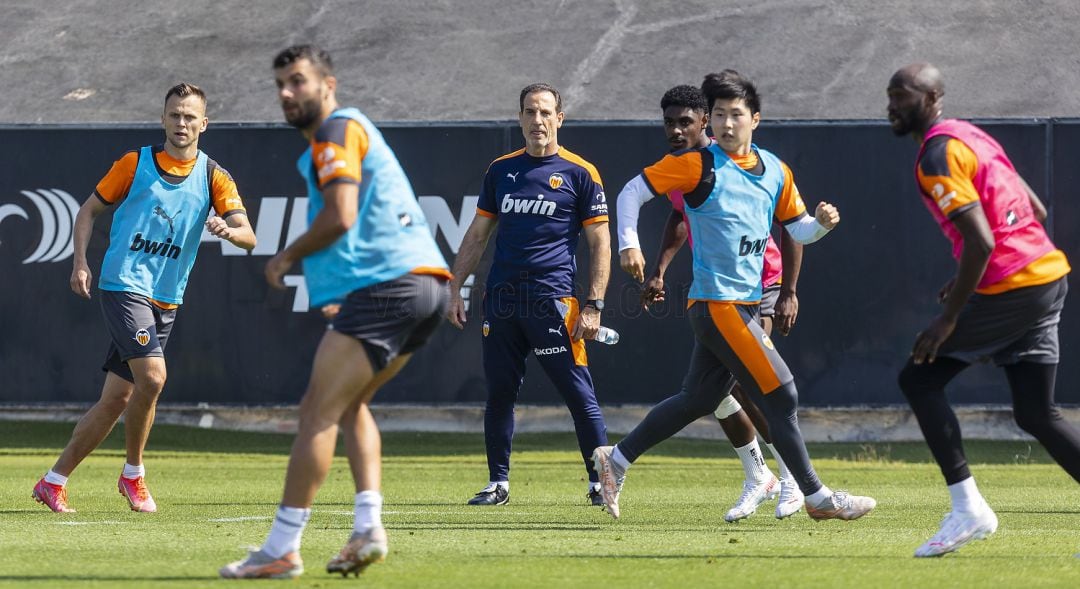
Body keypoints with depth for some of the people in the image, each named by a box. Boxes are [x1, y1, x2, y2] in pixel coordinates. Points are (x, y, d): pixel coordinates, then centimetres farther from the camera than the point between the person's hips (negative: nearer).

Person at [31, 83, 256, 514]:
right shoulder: (134, 164, -1)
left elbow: (248, 237, -7)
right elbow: (89, 210, 9)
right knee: (152, 376, -22)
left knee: (116, 399, 6)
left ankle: (53, 482, 16)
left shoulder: (214, 178, 3)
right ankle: (133, 475, -3)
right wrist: (81, 261, -6)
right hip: (124, 286, -4)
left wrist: (229, 230, -31)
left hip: (166, 301, 4)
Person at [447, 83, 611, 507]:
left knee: (578, 393, -6)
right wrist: (455, 289, 12)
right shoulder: (501, 170, 13)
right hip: (502, 298, 4)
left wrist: (593, 306, -8)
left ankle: (600, 482, 0)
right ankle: (498, 483, 14)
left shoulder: (579, 173, 1)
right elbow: (478, 234, 19)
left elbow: (599, 243, 0)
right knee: (499, 392, 6)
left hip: (553, 299, -4)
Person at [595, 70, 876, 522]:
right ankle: (817, 497, 0)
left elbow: (798, 230, 17)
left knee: (698, 400, 16)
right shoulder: (699, 165, -9)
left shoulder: (775, 171, 10)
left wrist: (822, 223, -5)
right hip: (718, 303, -8)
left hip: (746, 302, 8)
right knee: (781, 395, -8)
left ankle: (615, 459, 29)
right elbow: (633, 191, -4)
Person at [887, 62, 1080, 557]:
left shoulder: (939, 156, -12)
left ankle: (968, 508, -1)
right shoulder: (971, 137, 18)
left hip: (1010, 289, -9)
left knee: (919, 379, 3)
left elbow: (981, 241, -21)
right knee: (1036, 414, 12)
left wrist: (949, 317, -17)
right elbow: (1036, 213, 23)